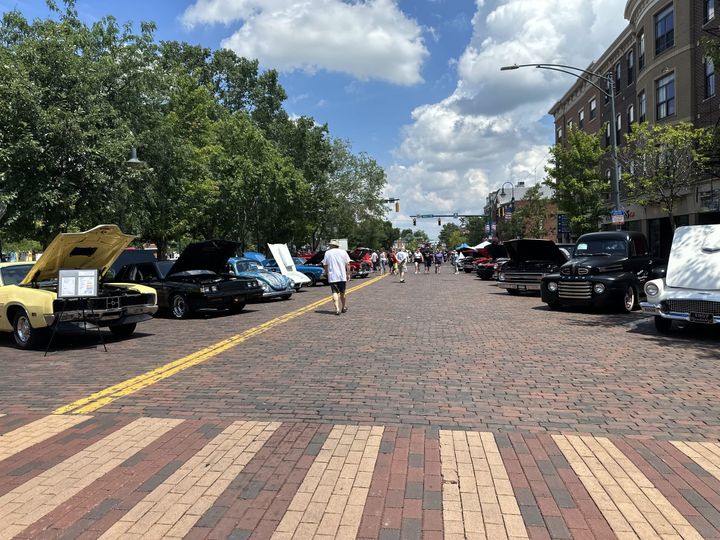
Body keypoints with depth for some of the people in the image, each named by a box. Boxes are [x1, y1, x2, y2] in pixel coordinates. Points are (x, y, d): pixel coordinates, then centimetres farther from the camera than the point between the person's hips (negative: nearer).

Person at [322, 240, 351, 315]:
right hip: (342, 276, 2)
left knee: (335, 292, -5)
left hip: (332, 277, -2)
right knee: (342, 293, 15)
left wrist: (327, 274, 15)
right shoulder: (343, 252, 4)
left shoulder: (327, 253, 1)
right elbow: (347, 264, 2)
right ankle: (343, 308, 30)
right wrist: (348, 274, 8)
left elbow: (325, 265, 2)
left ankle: (337, 308, -21)